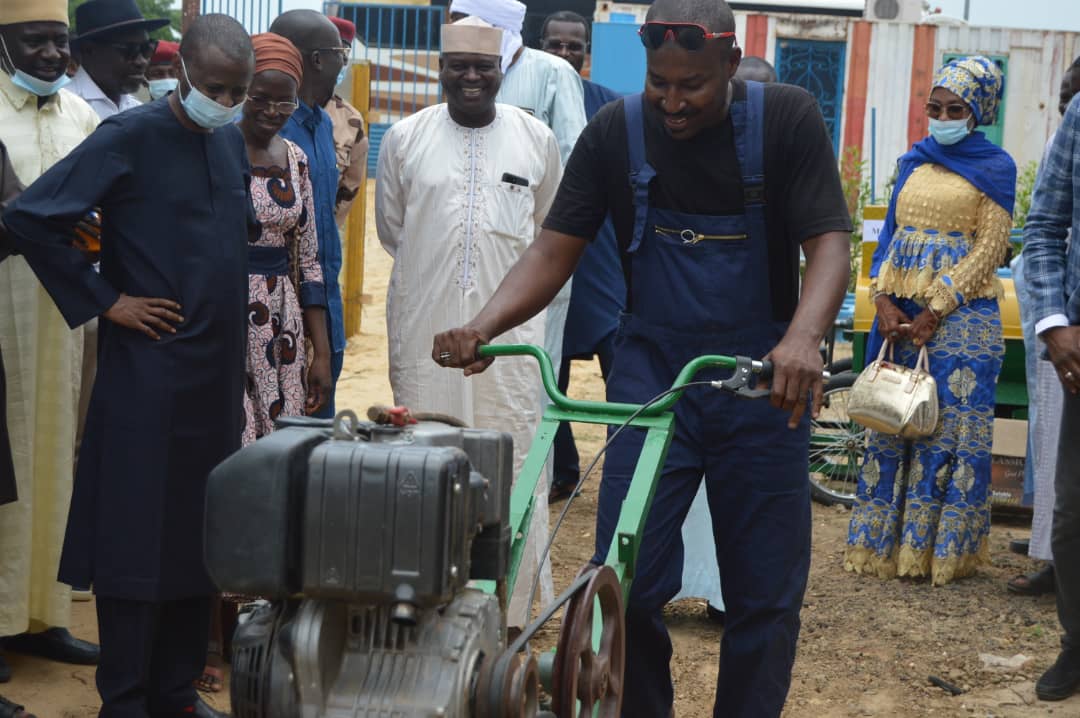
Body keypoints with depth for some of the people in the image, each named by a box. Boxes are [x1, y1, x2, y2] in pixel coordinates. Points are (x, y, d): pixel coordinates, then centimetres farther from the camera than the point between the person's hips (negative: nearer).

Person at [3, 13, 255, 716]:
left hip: (218, 373, 7)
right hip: (147, 374, -6)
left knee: (202, 538, 11)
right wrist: (105, 300, -11)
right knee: (138, 539, -1)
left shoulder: (232, 142, 10)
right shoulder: (130, 137, -10)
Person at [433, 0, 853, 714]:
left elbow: (829, 241, -14)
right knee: (625, 582, -4)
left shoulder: (788, 118, -7)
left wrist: (803, 338, -34)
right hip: (651, 369, 1)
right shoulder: (615, 132, -2)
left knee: (767, 594, 5)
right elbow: (555, 250, -4)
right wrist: (484, 326, -23)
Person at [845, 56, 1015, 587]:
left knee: (951, 428, -4)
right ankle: (885, 543, 14)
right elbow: (891, 234, 13)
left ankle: (944, 549, 4)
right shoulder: (914, 163, 15)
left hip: (960, 316, -5)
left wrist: (935, 312, -13)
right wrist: (884, 301, -3)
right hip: (900, 312, 5)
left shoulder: (994, 166, 1)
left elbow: (989, 248, -6)